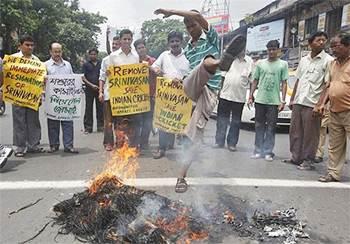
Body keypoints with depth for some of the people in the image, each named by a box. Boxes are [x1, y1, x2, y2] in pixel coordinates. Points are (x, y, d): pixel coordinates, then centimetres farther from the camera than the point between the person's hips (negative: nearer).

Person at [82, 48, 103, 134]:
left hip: (99, 88, 1)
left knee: (100, 108, 4)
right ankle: (88, 127, 6)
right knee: (89, 108, 1)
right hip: (89, 89, -1)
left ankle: (100, 126, 11)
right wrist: (91, 85, -12)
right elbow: (83, 78, 0)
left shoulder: (101, 64, 11)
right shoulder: (86, 64, 6)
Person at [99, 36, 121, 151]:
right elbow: (102, 77, 8)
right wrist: (100, 92, -1)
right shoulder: (106, 60, 8)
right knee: (108, 120, 3)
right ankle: (108, 142, 11)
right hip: (108, 94, 1)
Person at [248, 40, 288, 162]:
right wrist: (251, 96, 5)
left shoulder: (283, 64, 4)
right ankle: (258, 150, 14)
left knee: (271, 127, 2)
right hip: (260, 100, 2)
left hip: (274, 101, -2)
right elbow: (255, 81, 12)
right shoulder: (261, 63, 9)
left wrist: (283, 100, -5)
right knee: (259, 126, 6)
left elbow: (284, 83, 2)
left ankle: (268, 152, 9)